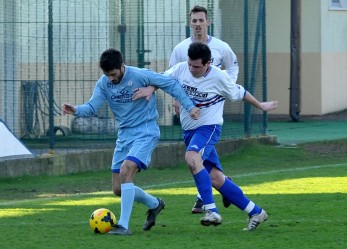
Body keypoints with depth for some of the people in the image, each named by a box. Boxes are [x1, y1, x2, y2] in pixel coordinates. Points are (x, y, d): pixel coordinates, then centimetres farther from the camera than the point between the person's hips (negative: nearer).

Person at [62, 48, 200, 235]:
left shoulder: (140, 76, -15)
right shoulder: (103, 83, 0)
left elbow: (171, 84, -8)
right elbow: (92, 106, -9)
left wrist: (189, 106, -14)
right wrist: (76, 110, -30)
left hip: (145, 132, -7)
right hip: (124, 135, 7)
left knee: (125, 171, -27)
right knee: (118, 189, 6)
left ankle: (124, 226, -24)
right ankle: (154, 204, 33)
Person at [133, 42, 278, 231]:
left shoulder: (218, 77, -13)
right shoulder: (181, 69, -3)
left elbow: (239, 93, 3)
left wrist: (261, 106, 17)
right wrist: (150, 88, -14)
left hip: (209, 127, -6)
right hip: (189, 130, 6)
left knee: (192, 158, -35)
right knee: (216, 179, 2)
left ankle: (212, 211, -35)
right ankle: (255, 212, 13)